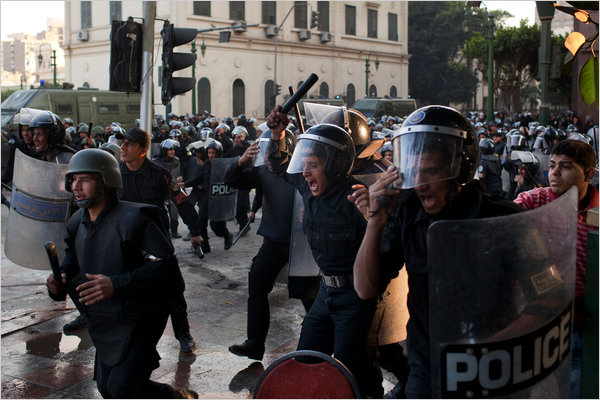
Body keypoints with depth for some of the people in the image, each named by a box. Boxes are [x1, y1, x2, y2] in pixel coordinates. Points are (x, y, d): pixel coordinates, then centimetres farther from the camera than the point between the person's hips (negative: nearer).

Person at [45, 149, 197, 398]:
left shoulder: (132, 219, -22)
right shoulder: (78, 222, 3)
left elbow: (166, 265, -27)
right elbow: (73, 256, 20)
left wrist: (117, 285, -36)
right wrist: (62, 278, -4)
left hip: (139, 319, -8)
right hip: (104, 321, 8)